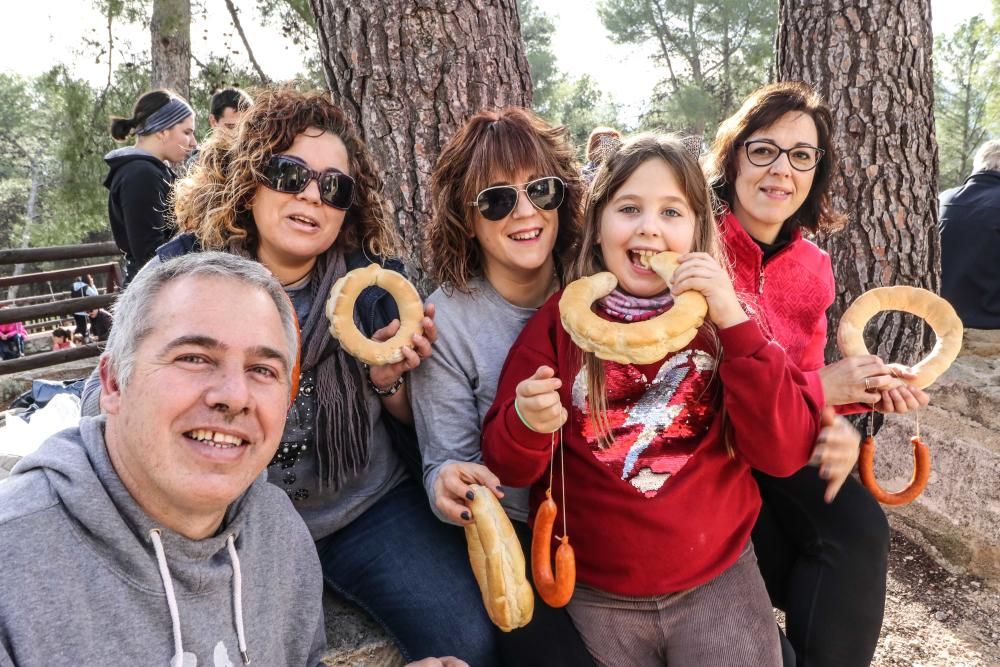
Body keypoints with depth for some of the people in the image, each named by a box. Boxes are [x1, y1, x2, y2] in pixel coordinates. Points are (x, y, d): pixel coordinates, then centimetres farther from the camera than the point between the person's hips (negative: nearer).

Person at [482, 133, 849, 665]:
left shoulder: (720, 317, -3)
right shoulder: (561, 319, -5)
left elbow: (784, 453, -13)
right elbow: (505, 465, -6)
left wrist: (734, 323, -22)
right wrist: (528, 424, -28)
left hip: (718, 583, 1)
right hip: (592, 596, 0)